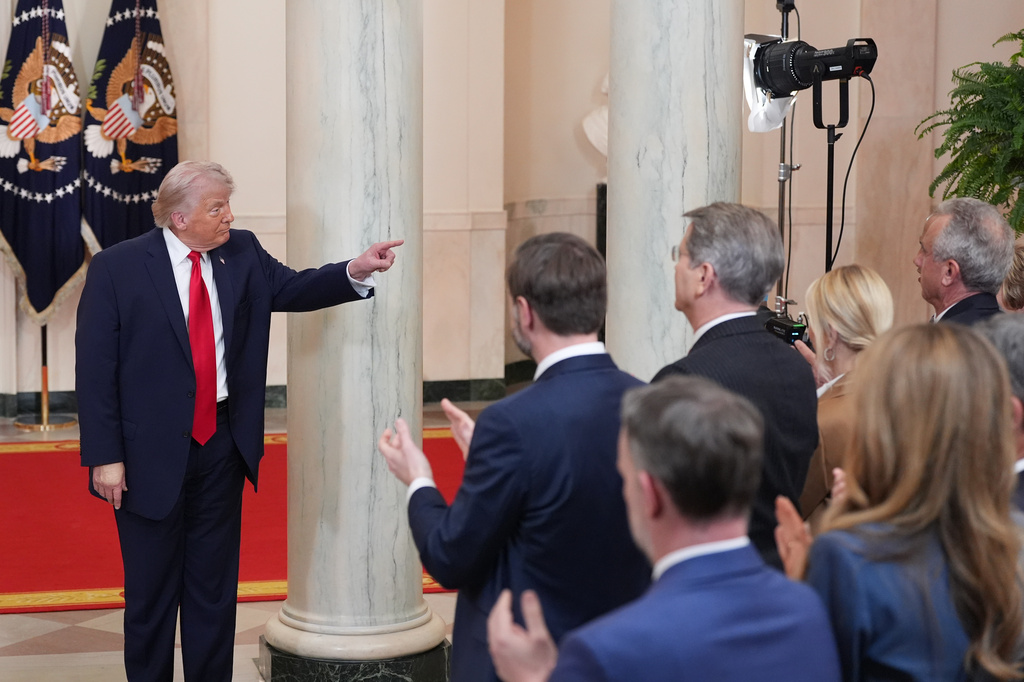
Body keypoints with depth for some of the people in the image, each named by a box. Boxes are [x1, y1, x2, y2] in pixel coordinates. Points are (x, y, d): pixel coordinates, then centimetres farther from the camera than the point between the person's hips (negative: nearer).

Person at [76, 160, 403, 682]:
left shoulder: (242, 254, 4)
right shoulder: (117, 268, -10)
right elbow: (95, 370, -10)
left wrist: (356, 271, -17)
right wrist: (105, 458, -15)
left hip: (222, 444, 4)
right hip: (150, 453, -4)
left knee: (215, 585, 14)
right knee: (151, 592, 9)